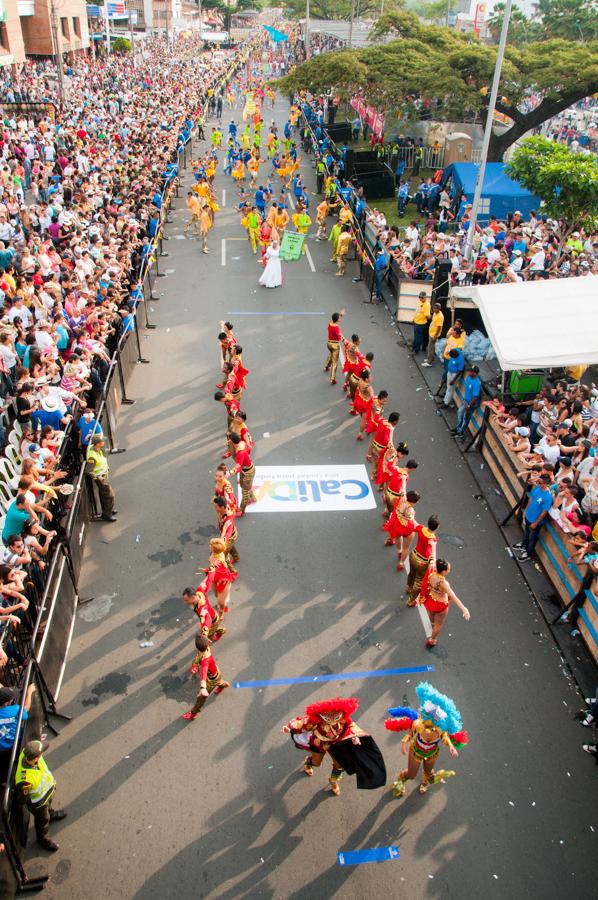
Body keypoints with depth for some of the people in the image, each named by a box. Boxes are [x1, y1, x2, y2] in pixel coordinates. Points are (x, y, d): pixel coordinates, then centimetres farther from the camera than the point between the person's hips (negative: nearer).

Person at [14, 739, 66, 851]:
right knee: (43, 819, 25)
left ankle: (50, 814, 69)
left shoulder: (26, 752, -34)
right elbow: (22, 799, -29)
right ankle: (42, 839, 55)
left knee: (49, 802, 37)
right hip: (38, 802, -5)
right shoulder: (25, 780, -50)